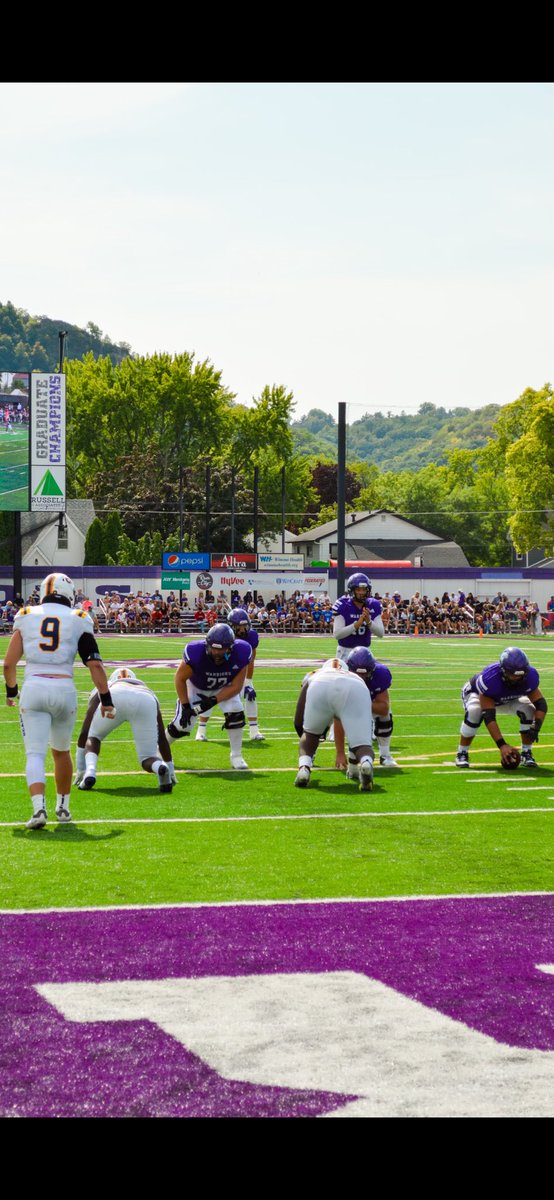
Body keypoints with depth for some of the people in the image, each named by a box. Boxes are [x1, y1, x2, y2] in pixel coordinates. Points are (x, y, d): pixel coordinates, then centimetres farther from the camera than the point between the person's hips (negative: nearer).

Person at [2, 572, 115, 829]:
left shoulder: (26, 617, 7)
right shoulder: (77, 620, 5)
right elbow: (95, 664, 0)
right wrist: (106, 699, 7)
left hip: (33, 688, -1)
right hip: (65, 690, 1)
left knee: (35, 753, -3)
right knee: (61, 751, 21)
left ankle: (39, 807, -22)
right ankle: (63, 806, 32)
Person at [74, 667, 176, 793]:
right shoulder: (148, 690, 44)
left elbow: (84, 733, 40)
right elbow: (162, 737, 47)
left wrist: (80, 770, 47)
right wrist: (171, 771, 56)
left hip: (115, 699, -1)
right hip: (145, 702, 1)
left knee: (93, 737, 28)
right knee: (148, 758, 13)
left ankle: (90, 772, 0)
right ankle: (161, 768, -22)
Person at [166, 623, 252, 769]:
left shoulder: (239, 654, -35)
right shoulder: (196, 653, -40)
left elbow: (236, 686, -21)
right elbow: (180, 678, -22)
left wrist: (213, 701, -28)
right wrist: (186, 706, -21)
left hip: (224, 687, 2)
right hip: (196, 686, -2)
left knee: (235, 713, -20)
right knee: (183, 724, -6)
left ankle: (236, 756, -2)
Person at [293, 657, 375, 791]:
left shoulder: (313, 676, 43)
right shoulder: (356, 678, 45)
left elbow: (298, 723, 43)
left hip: (319, 689, 0)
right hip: (355, 692, 0)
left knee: (310, 734, 26)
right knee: (362, 743, 5)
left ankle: (304, 769, 2)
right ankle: (365, 764, -28)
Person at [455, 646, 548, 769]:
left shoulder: (530, 676, -32)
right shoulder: (489, 678, -44)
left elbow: (541, 705, -25)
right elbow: (488, 717, -45)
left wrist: (536, 727, -44)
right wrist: (502, 745, -51)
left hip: (509, 698, 4)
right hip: (477, 694, -4)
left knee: (529, 710, -23)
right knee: (474, 712, -36)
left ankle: (526, 753, -5)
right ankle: (462, 753, -16)